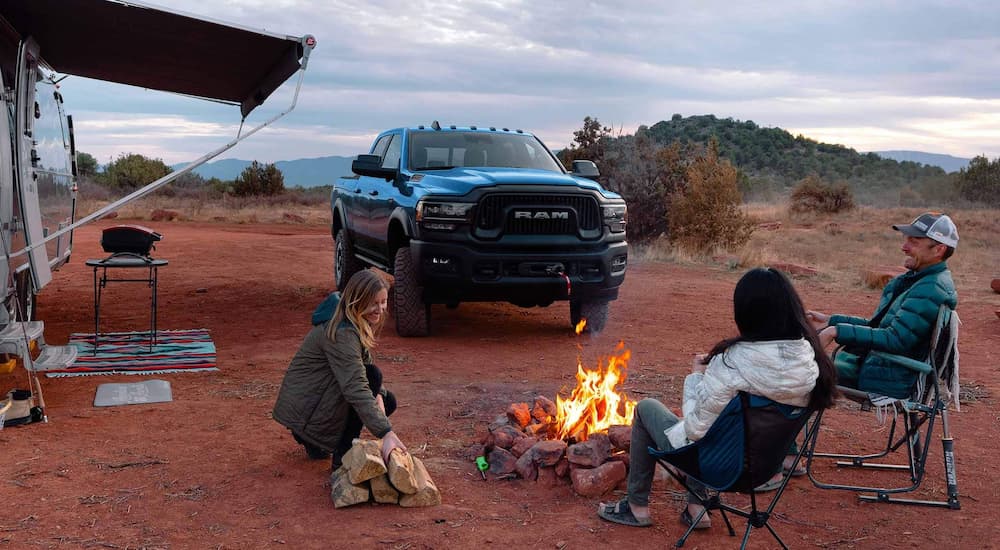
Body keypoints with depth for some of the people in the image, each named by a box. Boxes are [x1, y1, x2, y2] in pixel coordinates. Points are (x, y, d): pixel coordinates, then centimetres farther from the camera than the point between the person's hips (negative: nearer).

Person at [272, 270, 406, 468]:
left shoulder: (360, 325, 3)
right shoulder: (342, 333, -27)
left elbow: (364, 363, 11)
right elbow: (356, 389, -36)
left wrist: (377, 395, -10)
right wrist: (386, 432, -42)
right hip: (301, 411, -10)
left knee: (387, 401, 7)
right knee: (372, 375, -23)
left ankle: (314, 441, 13)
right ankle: (343, 456, -15)